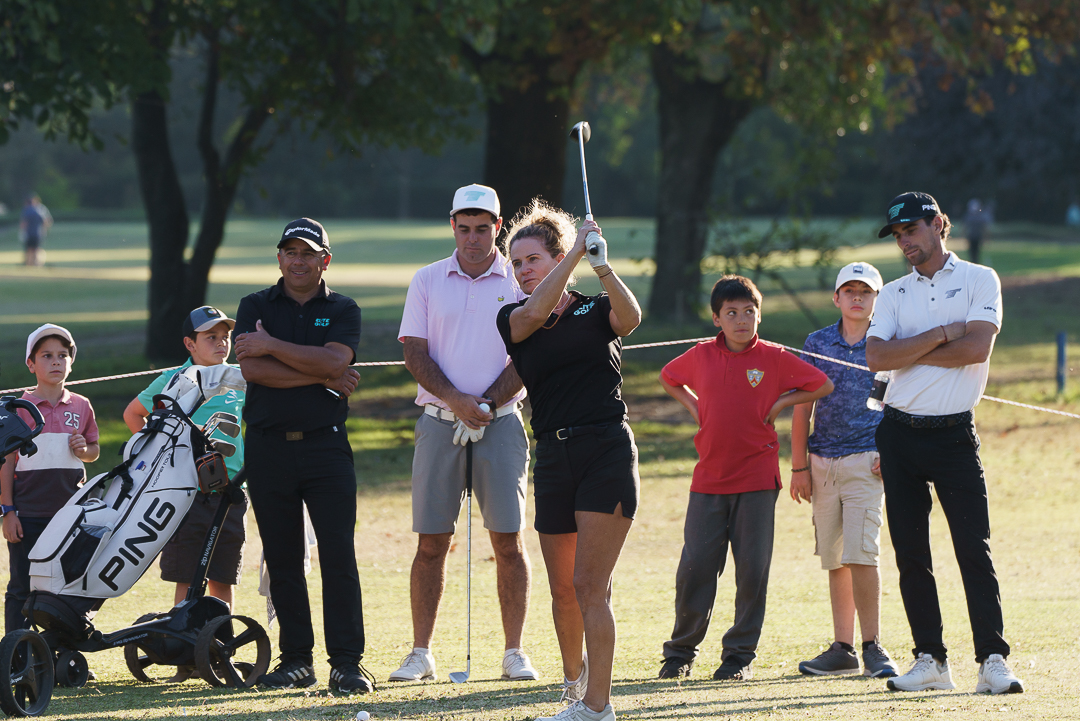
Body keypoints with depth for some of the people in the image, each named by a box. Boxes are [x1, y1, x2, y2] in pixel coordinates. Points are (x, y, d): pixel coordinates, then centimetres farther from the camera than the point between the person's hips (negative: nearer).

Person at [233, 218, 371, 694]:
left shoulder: (343, 311, 8)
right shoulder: (256, 307, 8)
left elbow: (334, 360, -12)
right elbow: (251, 369, -9)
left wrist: (271, 346, -10)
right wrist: (323, 377, -9)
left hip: (325, 445, -1)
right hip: (268, 445, 1)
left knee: (339, 556, -7)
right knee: (282, 559, 5)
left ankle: (347, 662, -7)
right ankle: (295, 659, 12)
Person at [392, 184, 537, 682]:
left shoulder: (519, 281, 4)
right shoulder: (427, 281, 9)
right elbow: (414, 352, 2)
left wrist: (484, 405, -12)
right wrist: (454, 399, -12)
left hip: (501, 422, -1)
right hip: (439, 422, 1)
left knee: (508, 541, -3)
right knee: (431, 542, 1)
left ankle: (514, 652, 2)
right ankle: (420, 654, 5)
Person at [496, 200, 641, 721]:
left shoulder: (595, 311, 5)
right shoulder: (513, 320, 10)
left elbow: (631, 317, -18)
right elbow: (536, 311, -13)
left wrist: (602, 267, -33)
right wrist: (577, 252, -18)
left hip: (607, 449, -4)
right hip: (553, 458, 4)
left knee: (589, 584, -10)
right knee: (563, 589, 11)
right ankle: (574, 674, 37)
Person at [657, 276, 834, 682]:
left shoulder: (774, 358, -1)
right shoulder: (701, 357, 5)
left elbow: (823, 386, 5)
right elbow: (668, 378, 24)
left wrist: (781, 403, -2)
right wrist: (692, 405, 9)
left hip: (757, 480, -2)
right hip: (709, 478, 2)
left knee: (752, 571, -1)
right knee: (695, 568, 0)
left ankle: (740, 656, 9)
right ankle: (680, 654, 12)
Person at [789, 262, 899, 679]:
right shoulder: (818, 343, 9)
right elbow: (802, 408, 10)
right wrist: (799, 467, 5)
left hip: (866, 460, -4)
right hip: (822, 463, 4)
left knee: (860, 554, -14)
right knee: (834, 559, 7)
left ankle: (873, 647, -9)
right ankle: (843, 650, 12)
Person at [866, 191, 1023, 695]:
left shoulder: (979, 280, 4)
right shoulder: (894, 294, 13)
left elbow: (977, 348, -12)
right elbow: (876, 358, -4)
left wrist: (908, 351, -6)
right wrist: (940, 336, -9)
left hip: (953, 434, -4)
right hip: (899, 433, 4)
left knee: (974, 550, -9)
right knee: (910, 553, 3)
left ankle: (993, 661, -11)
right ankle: (930, 660, 9)